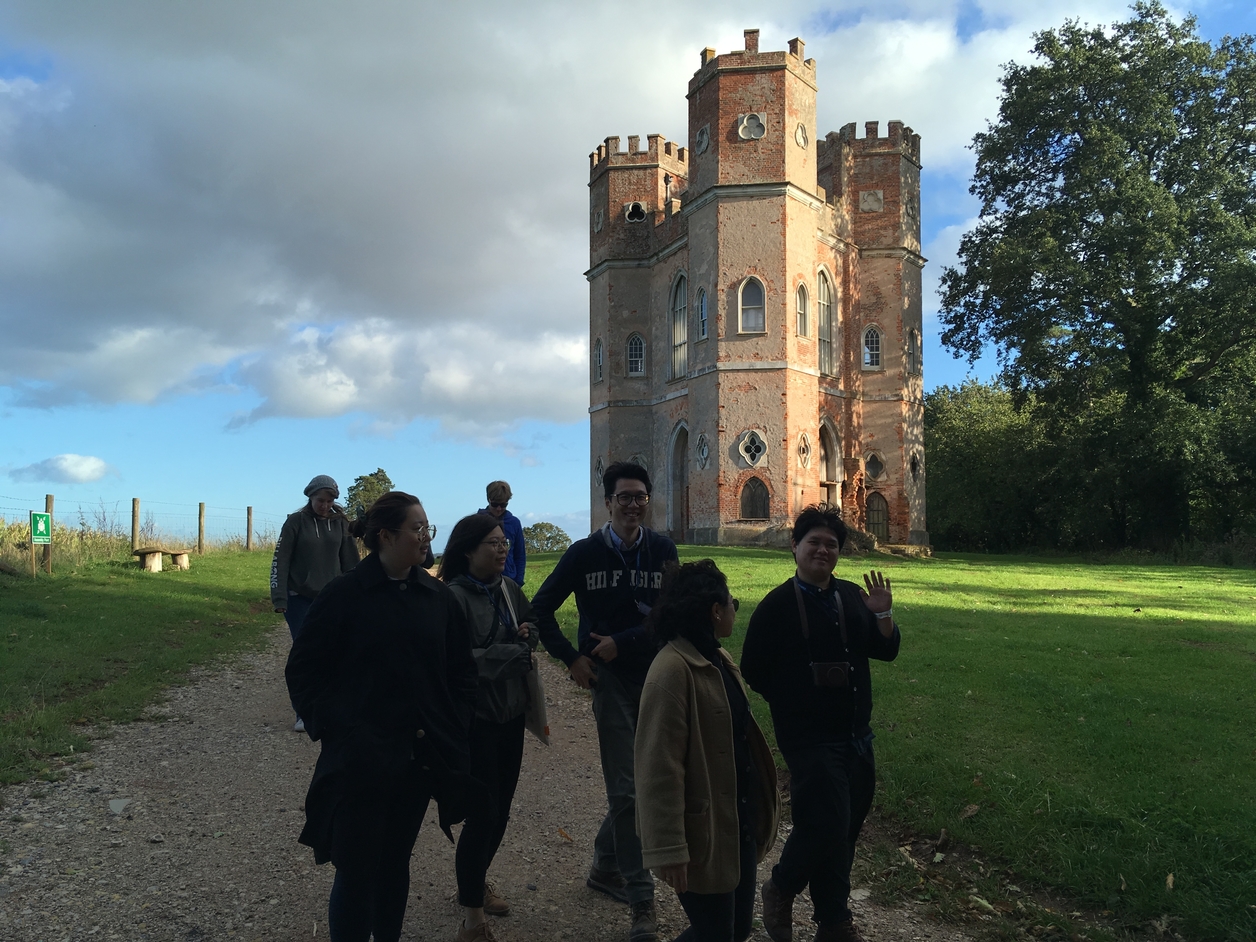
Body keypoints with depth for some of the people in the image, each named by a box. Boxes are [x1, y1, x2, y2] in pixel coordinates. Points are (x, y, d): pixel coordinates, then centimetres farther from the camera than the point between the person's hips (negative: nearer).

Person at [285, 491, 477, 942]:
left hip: (420, 758, 4)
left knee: (396, 862, 17)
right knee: (356, 870, 1)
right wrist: (334, 729, -12)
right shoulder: (344, 594, -9)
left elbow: (461, 672, 11)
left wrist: (454, 729, 2)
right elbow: (303, 670, -5)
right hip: (361, 761, -4)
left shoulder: (438, 597, 3)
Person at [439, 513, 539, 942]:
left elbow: (531, 631, 16)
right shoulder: (454, 597, -18)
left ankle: (475, 880, 40)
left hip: (512, 713, 7)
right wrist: (512, 653, -18)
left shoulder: (509, 589, 4)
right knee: (482, 814, -3)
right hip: (475, 718, -7)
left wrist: (527, 638, -7)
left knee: (500, 810, 17)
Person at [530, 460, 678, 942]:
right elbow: (542, 607, 4)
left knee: (642, 780, 13)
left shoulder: (662, 550, 0)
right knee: (625, 789, -3)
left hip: (657, 676, 3)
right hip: (611, 679, -3)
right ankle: (641, 899, 7)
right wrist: (571, 657, -4)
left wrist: (623, 642, -13)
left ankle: (605, 865, 36)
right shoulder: (585, 553, -3)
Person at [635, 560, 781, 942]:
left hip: (738, 821, 9)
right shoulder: (673, 670, -22)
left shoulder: (718, 659, 8)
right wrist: (669, 848, -23)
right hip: (703, 830, -9)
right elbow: (660, 768, -23)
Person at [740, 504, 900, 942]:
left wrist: (883, 614, -9)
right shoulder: (777, 605, -10)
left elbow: (886, 651, 8)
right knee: (827, 827, -9)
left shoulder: (852, 596, 6)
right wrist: (792, 703, -3)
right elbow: (753, 670, -7)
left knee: (846, 827, 14)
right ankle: (781, 887, 19)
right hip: (809, 738, -6)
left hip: (855, 735, 6)